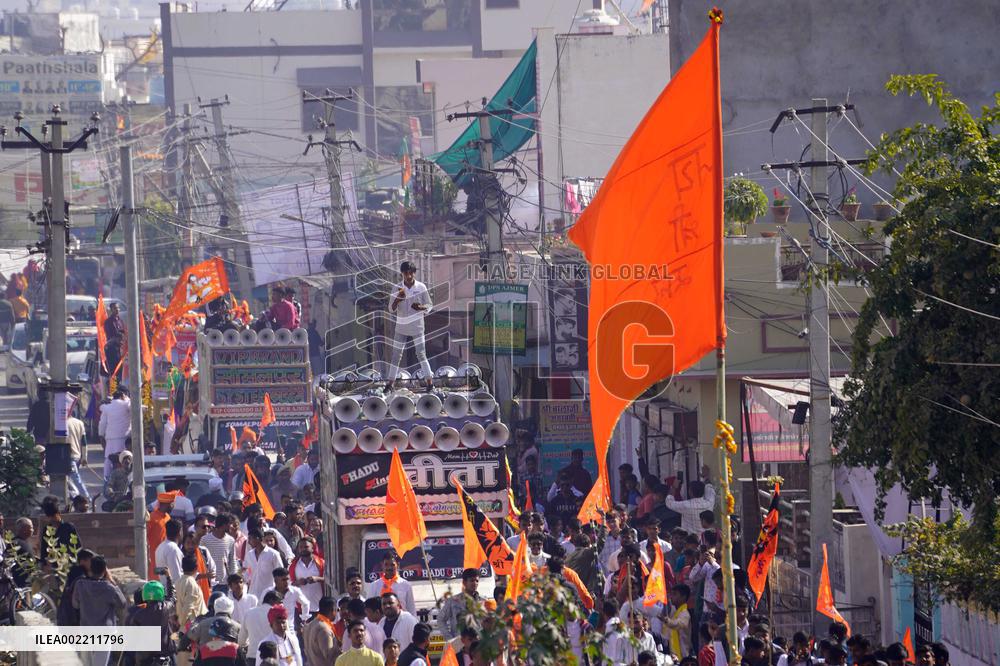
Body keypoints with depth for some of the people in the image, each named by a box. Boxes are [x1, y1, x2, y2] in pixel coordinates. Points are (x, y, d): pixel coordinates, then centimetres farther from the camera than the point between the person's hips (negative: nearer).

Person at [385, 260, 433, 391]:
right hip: (401, 327, 2)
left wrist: (420, 307, -20)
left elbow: (429, 305, 3)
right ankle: (391, 382, 14)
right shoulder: (398, 288, -3)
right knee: (396, 355, 6)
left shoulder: (421, 287, -5)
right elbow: (391, 309, -3)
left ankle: (429, 382, -3)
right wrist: (398, 298, -23)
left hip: (417, 326, -2)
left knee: (421, 354, -6)